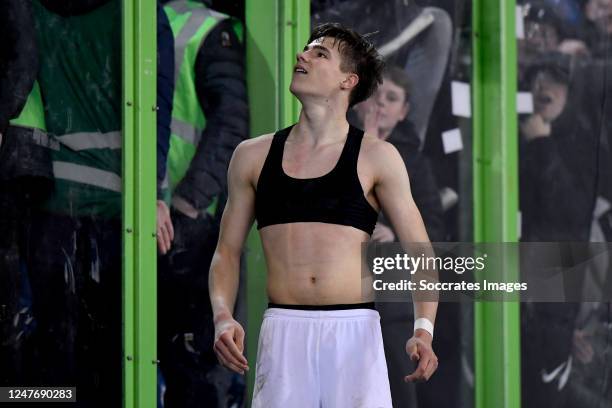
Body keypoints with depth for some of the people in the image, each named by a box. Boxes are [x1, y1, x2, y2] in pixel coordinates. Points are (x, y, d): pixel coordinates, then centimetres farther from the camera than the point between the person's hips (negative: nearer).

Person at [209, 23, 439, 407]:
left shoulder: (376, 158, 5)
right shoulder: (254, 156, 12)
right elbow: (228, 250, 15)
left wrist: (424, 329, -14)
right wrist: (223, 316, -4)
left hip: (355, 332, -2)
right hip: (283, 331, 2)